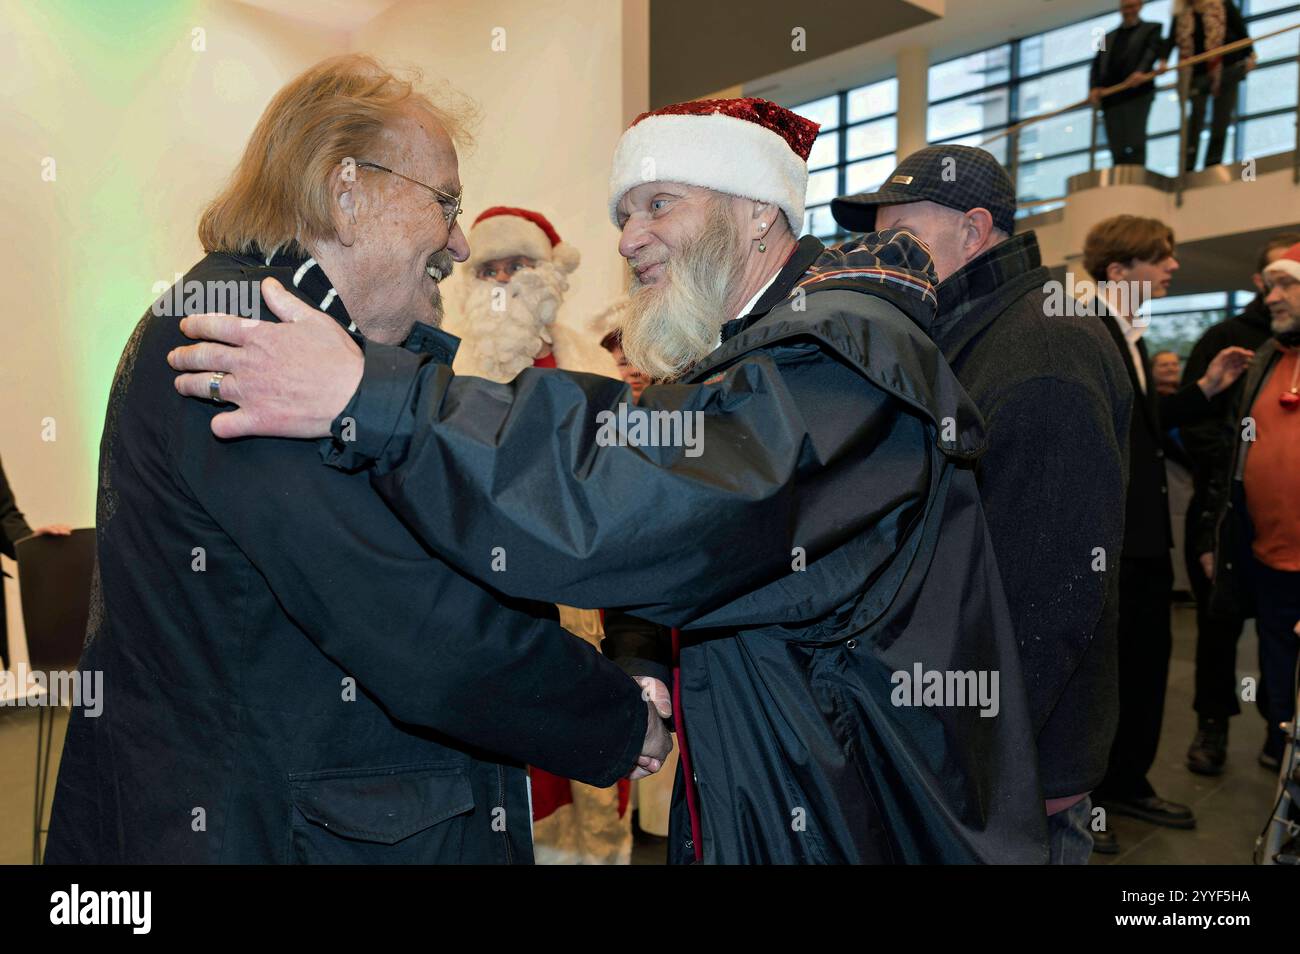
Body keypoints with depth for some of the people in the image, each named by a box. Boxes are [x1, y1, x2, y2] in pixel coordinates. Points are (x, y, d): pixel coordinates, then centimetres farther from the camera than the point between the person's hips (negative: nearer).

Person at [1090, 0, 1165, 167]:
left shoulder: (1151, 29, 14)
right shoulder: (1109, 37, 27)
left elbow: (1154, 49, -5)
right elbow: (1096, 64, 16)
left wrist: (1141, 71, -26)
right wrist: (1094, 87, -5)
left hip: (1137, 92, -4)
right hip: (1110, 97, 4)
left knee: (1135, 144, -14)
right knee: (1117, 149, -1)